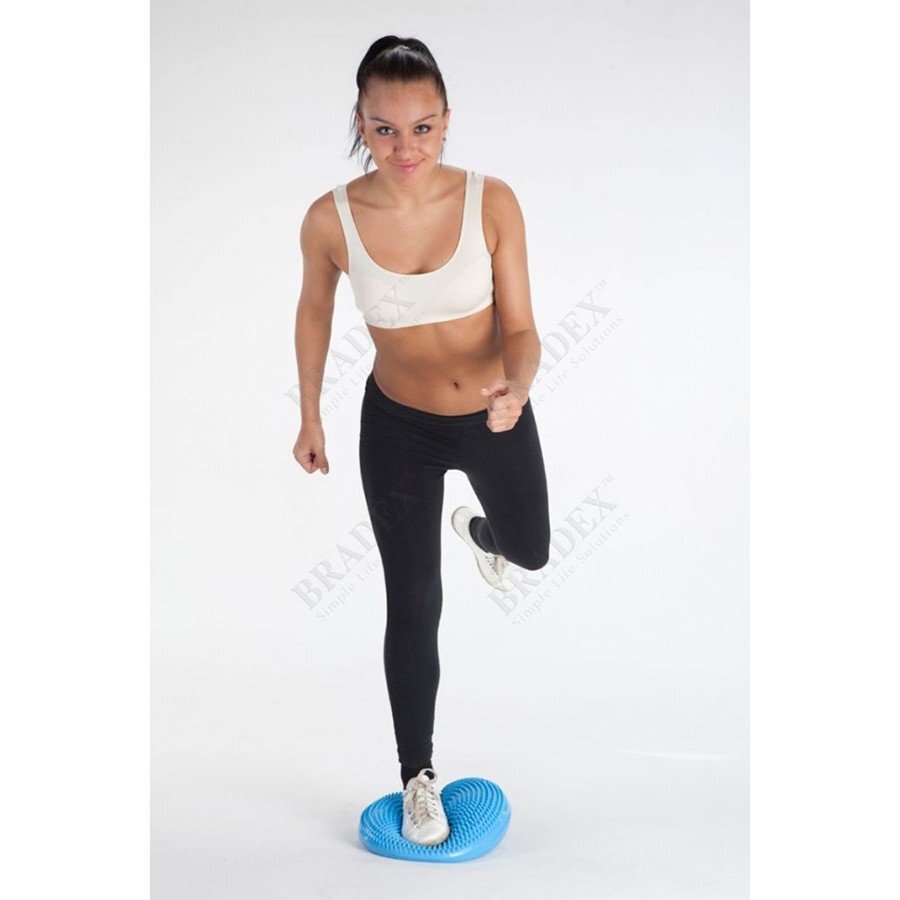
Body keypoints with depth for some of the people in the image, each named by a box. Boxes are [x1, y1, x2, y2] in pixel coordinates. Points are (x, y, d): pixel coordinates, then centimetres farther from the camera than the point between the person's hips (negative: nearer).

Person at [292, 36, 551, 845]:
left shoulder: (492, 202, -21)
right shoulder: (331, 220, -19)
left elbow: (521, 329, -14)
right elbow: (314, 312, 1)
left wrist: (516, 389, -36)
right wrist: (310, 418, 8)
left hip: (495, 416, 1)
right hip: (397, 427, -1)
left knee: (529, 552, 24)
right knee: (414, 606, 6)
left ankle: (479, 532, 64)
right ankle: (418, 775, 27)